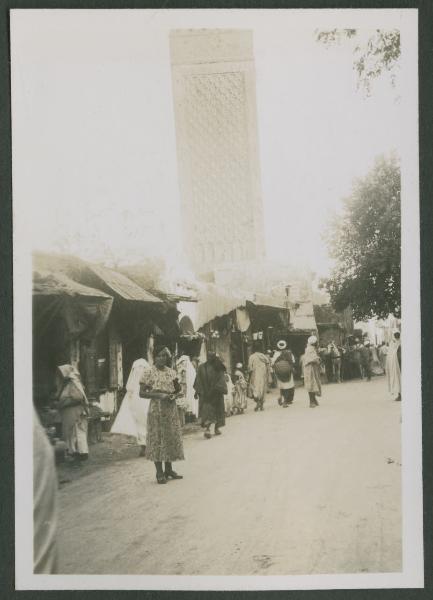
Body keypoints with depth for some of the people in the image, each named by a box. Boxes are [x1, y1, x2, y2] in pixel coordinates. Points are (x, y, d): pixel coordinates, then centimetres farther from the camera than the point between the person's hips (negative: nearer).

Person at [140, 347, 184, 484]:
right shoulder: (149, 373, -6)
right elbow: (142, 393, -8)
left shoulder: (171, 372, 8)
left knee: (172, 437, 8)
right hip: (156, 408, -5)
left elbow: (178, 388, 18)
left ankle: (169, 470, 21)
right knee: (157, 438, -3)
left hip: (171, 408, 5)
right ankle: (159, 472, 5)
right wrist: (159, 395, -19)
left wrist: (174, 395, -4)